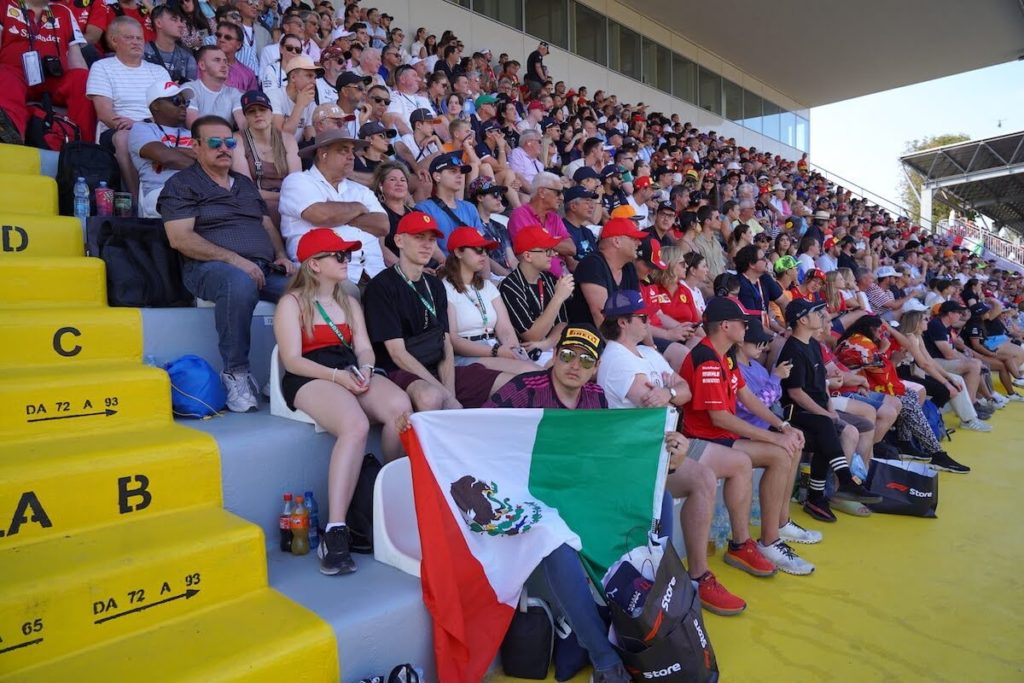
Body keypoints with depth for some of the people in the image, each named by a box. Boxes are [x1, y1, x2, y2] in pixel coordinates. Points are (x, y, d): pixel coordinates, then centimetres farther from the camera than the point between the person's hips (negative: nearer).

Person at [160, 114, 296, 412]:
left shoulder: (245, 183, 28)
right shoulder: (181, 184, 9)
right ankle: (236, 373, -26)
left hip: (264, 268, 5)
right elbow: (180, 238, -5)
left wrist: (281, 255, 5)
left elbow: (269, 226, 28)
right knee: (239, 283, -41)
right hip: (210, 266, -5)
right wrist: (235, 259, -16)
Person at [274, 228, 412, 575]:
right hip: (310, 378, -5)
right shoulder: (292, 302, 7)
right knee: (357, 425, -37)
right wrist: (337, 376, -18)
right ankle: (335, 532, -35)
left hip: (351, 373, 5)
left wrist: (364, 370, -10)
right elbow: (292, 360, -4)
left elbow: (364, 348, 14)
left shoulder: (349, 302, 25)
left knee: (400, 406, -29)